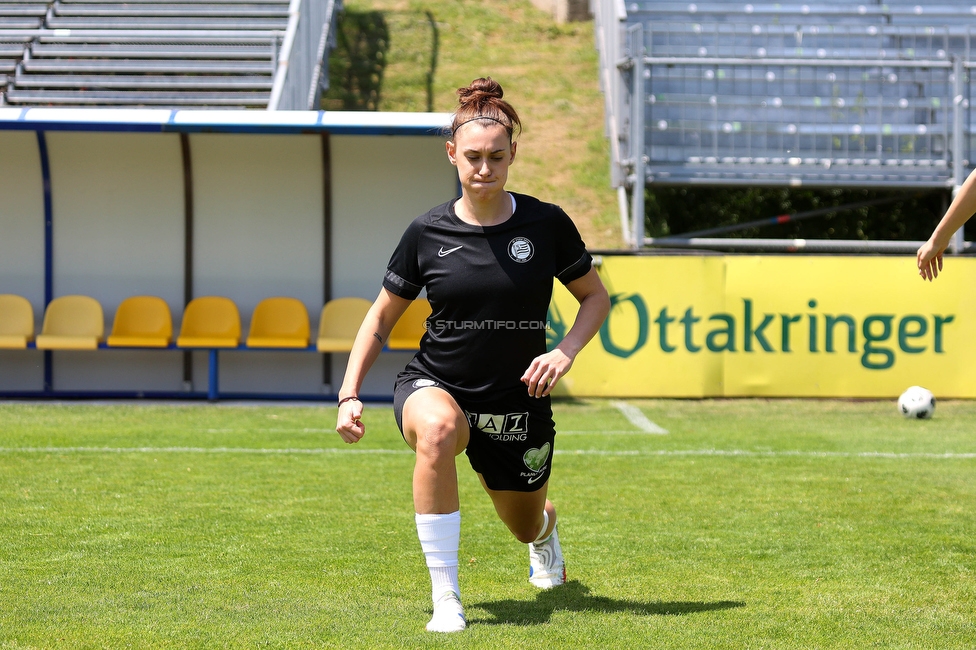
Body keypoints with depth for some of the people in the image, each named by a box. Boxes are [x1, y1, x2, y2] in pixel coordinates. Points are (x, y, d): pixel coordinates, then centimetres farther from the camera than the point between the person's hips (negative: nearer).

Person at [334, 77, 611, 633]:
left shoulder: (547, 225, -9)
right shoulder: (427, 233, -8)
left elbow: (596, 299, 4)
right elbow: (381, 320, 3)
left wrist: (565, 352, -14)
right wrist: (350, 394, -6)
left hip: (518, 405, 2)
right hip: (435, 386, -1)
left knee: (527, 527, 21)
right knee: (436, 431, -40)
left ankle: (546, 528, 66)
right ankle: (446, 600, -34)